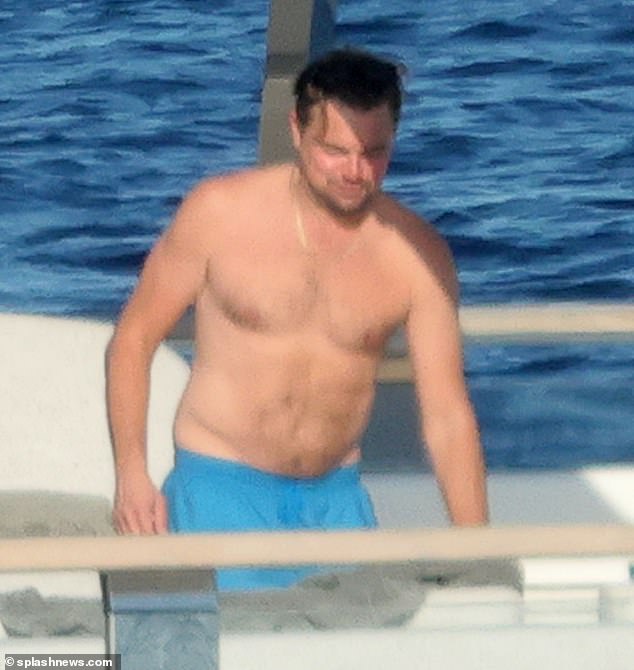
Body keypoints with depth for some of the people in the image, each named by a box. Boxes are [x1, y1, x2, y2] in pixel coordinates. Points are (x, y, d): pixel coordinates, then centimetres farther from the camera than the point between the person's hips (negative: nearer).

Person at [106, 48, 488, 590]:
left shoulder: (418, 256, -4)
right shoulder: (221, 213, -8)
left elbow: (448, 415, -2)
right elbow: (134, 337, 1)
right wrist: (131, 474, -8)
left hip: (337, 496, 3)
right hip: (221, 484, -3)